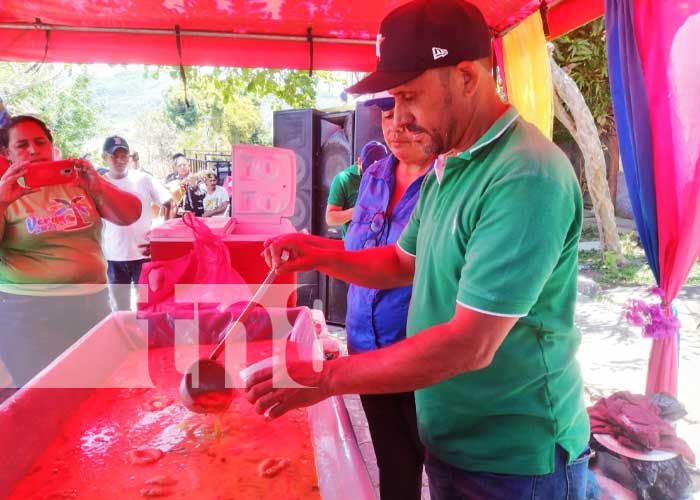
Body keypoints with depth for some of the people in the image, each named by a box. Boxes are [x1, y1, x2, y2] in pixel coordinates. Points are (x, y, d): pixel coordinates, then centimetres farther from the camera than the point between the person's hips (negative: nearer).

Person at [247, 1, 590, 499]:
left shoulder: (527, 177, -26)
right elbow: (405, 263, 13)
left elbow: (470, 345, -29)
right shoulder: (444, 169, 4)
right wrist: (321, 254, -4)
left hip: (516, 460, -7)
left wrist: (324, 380, -22)